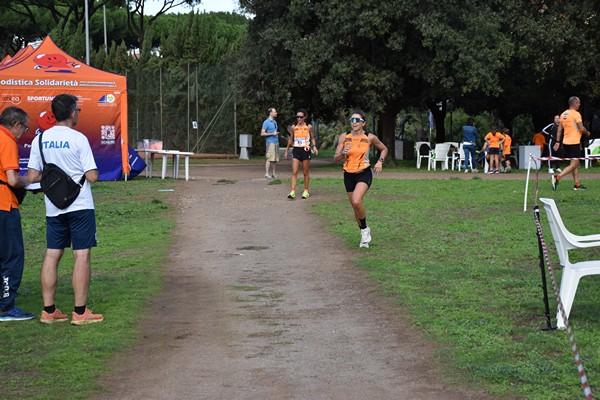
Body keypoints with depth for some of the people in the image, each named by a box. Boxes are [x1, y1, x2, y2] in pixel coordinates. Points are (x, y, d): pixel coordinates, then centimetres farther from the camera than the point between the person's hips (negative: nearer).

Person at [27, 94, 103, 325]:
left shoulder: (40, 139, 4)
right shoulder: (78, 139, -11)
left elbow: (32, 177, 2)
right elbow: (92, 176, -13)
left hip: (53, 208, 5)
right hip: (80, 206, -5)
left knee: (51, 255, 9)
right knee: (82, 256, -1)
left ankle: (48, 311, 11)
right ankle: (80, 312, -1)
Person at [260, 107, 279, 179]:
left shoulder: (275, 122, 17)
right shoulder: (266, 122, -7)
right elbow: (262, 133, -11)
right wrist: (272, 133, -15)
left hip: (276, 142, 8)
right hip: (270, 142, -8)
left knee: (275, 159, 7)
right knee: (269, 159, -11)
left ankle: (274, 174, 12)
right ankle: (266, 174, -10)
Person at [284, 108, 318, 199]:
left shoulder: (309, 127, 0)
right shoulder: (293, 127, 4)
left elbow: (312, 138, 8)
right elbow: (290, 139, 14)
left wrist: (314, 146, -10)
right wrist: (286, 151, 17)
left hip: (305, 150, -1)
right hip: (296, 150, 1)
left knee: (305, 172, 7)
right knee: (294, 172, -8)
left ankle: (306, 191, 18)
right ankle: (293, 192, -13)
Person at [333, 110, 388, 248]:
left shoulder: (370, 138, -6)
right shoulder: (344, 137, -2)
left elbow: (384, 149, 12)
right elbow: (335, 159, -2)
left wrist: (380, 161, -3)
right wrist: (343, 153, -22)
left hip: (364, 174, -4)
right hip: (349, 175, 4)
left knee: (356, 202, -26)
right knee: (355, 206, 11)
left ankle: (365, 228, -1)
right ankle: (364, 233, 32)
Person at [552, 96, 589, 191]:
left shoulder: (563, 114, 10)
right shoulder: (576, 114, -13)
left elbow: (559, 129, 11)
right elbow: (582, 129, -16)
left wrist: (558, 142, 13)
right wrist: (587, 133, 4)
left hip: (565, 142, 8)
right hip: (574, 143, -8)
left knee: (575, 163, 16)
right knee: (574, 164, -7)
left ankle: (576, 184, 16)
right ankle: (557, 177, -21)